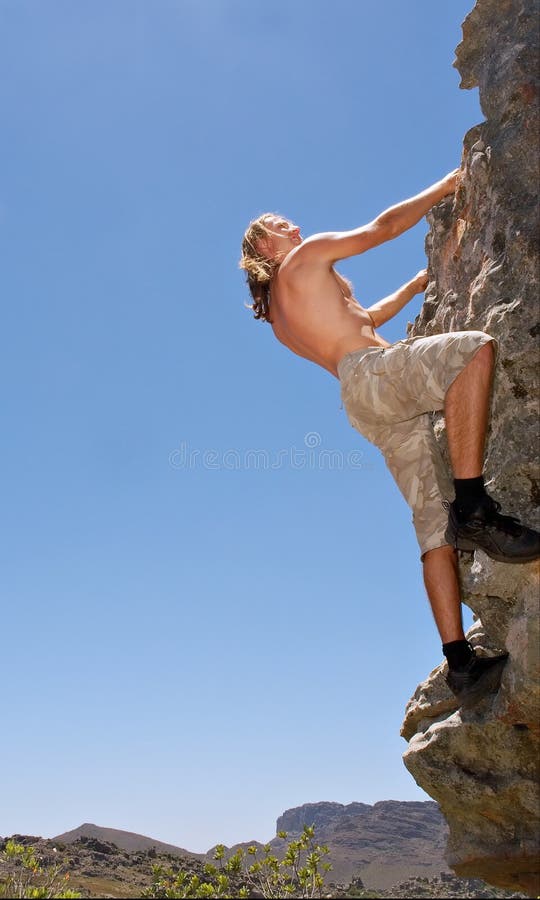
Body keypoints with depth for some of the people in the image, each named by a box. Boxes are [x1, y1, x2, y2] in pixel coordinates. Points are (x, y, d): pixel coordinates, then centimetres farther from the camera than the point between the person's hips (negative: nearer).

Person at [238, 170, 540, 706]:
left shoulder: (277, 311, 35)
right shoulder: (306, 257, 12)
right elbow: (383, 227, 14)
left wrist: (415, 286, 47)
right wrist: (443, 188, 26)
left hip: (378, 413, 8)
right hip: (371, 373, -8)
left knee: (434, 522, -3)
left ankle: (459, 662, -11)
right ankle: (473, 509, -39)